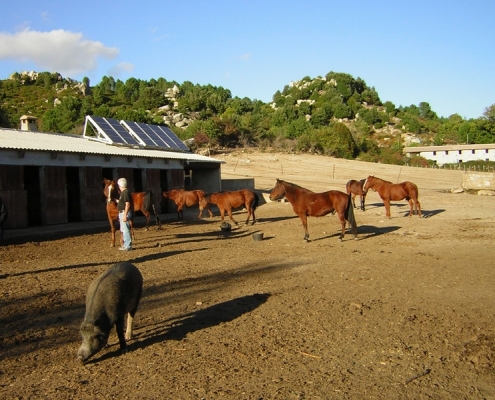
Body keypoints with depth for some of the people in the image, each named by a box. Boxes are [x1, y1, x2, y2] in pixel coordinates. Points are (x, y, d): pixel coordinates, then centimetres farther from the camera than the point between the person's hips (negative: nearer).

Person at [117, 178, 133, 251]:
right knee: (123, 230, 17)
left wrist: (125, 215, -25)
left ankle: (128, 246, -3)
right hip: (122, 213, 11)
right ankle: (125, 244, 26)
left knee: (125, 229, -8)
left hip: (124, 213, -11)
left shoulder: (126, 192, -17)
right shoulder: (123, 192, 14)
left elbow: (127, 204, -22)